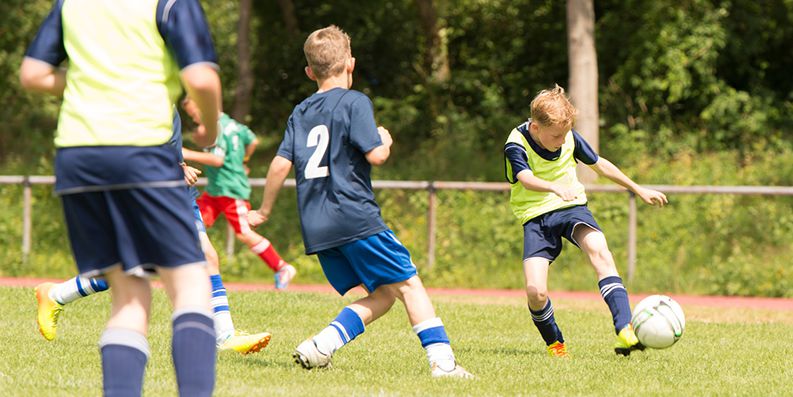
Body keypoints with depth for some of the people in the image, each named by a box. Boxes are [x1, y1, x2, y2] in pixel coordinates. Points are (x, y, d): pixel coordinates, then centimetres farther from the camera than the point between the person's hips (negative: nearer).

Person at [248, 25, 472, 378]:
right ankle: (442, 360, -11)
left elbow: (281, 164, 9)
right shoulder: (354, 102, -3)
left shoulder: (300, 113, 16)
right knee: (408, 283, -1)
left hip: (316, 227, 6)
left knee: (383, 295, 10)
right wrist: (386, 140, 11)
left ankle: (320, 347, -7)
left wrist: (264, 211, 20)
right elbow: (375, 154, -12)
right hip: (354, 217, -6)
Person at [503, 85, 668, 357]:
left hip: (572, 207, 2)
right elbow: (527, 179, -34)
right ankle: (554, 344, 12)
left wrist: (639, 190, 24)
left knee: (599, 250, -31)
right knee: (535, 291, -19)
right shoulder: (516, 145, -15)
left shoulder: (569, 137, -1)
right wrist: (557, 188, -55)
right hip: (536, 216, -2)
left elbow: (599, 164, 15)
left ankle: (625, 330, -40)